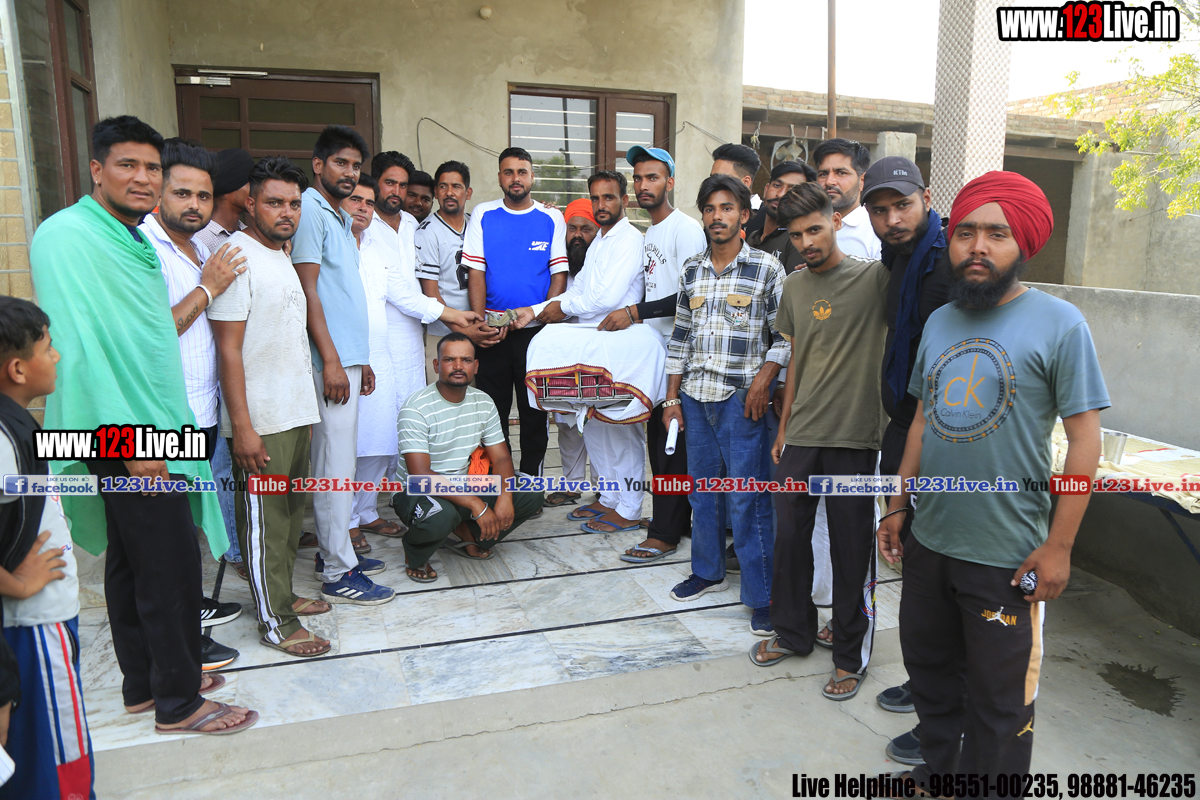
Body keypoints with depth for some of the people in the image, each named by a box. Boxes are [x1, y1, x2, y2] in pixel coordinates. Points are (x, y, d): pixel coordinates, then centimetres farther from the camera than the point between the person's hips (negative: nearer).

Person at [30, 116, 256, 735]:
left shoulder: (130, 239, 14)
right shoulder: (66, 234, -14)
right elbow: (80, 345, -21)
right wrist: (131, 438, -23)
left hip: (151, 427, 9)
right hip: (128, 435, -9)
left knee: (132, 561, 18)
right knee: (172, 566, -2)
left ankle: (145, 682, 33)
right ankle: (178, 702, 14)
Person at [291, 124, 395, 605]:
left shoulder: (341, 218, 20)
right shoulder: (310, 210, -9)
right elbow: (308, 291, -16)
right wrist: (331, 360, -19)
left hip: (349, 356, 10)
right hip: (330, 359, -10)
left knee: (339, 459, 15)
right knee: (335, 463, -6)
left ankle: (336, 543, 26)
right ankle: (339, 572, 1)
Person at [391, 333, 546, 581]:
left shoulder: (483, 403, 1)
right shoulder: (416, 410, -19)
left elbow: (501, 458, 1)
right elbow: (420, 475, -27)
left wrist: (505, 497, -21)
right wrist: (476, 505, -33)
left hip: (465, 486, 6)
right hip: (416, 492, -6)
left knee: (532, 495, -11)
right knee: (440, 517, -40)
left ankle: (467, 534, 8)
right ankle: (414, 554, -3)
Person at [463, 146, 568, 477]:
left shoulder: (552, 218, 4)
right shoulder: (483, 214, 6)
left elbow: (559, 275, 1)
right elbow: (475, 271, 2)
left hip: (536, 329, 0)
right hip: (492, 330, 1)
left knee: (535, 412, 6)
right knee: (492, 409, 7)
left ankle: (530, 480, 18)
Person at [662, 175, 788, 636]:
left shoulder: (766, 268, -3)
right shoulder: (691, 270, 10)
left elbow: (785, 335, -2)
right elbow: (680, 338, 12)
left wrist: (762, 381, -14)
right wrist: (672, 398, 10)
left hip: (741, 399, -5)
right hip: (696, 396, 5)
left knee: (747, 496, -2)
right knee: (701, 487, 14)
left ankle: (761, 595, 10)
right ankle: (708, 571, 32)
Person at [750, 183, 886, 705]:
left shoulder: (873, 278, -5)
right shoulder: (795, 286, 10)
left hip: (854, 437, -5)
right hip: (801, 435, 5)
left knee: (851, 550, 5)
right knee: (790, 536, 13)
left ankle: (851, 655, 23)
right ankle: (793, 632, 34)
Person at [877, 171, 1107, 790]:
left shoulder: (1059, 324, -11)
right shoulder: (939, 322, 6)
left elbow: (1085, 442, -12)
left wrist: (1059, 547, -15)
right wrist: (898, 507, 12)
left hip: (1008, 557, -6)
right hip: (929, 542, 6)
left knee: (998, 699, 11)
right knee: (929, 668, 22)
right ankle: (940, 768, 44)